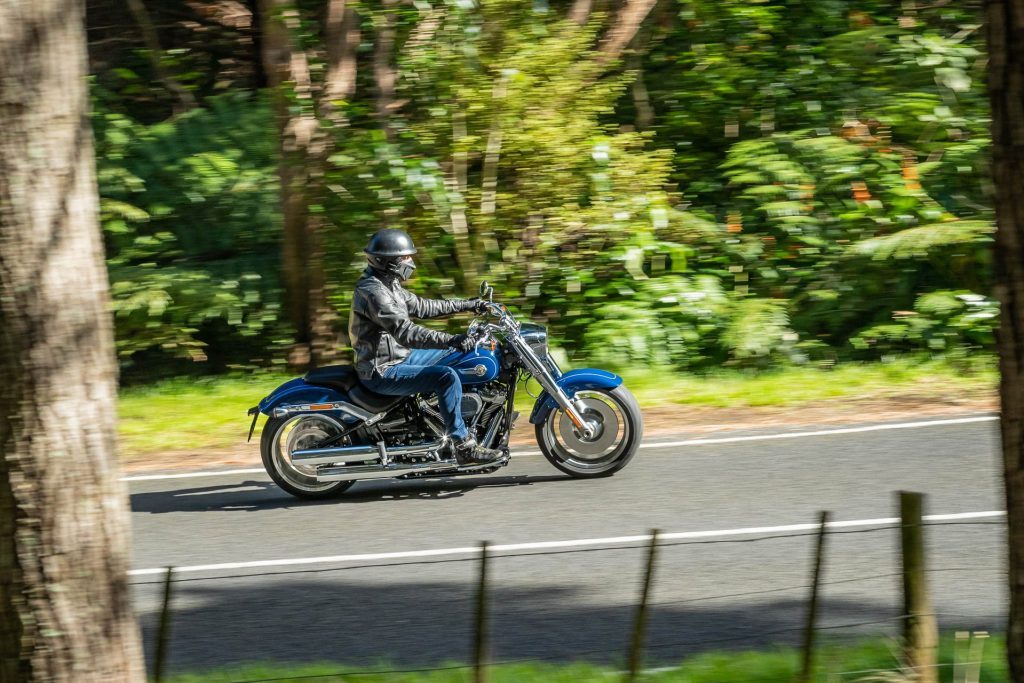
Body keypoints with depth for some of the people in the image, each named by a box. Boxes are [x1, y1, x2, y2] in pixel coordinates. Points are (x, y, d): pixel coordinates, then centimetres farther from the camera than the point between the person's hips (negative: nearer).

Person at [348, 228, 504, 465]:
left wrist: (466, 304, 17)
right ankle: (463, 446, -21)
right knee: (447, 377, -24)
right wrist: (450, 340, -37)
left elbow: (421, 307, 20)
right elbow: (405, 332, -32)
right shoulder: (373, 292, -23)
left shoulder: (388, 285, 10)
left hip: (397, 358, 11)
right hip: (383, 372, -11)